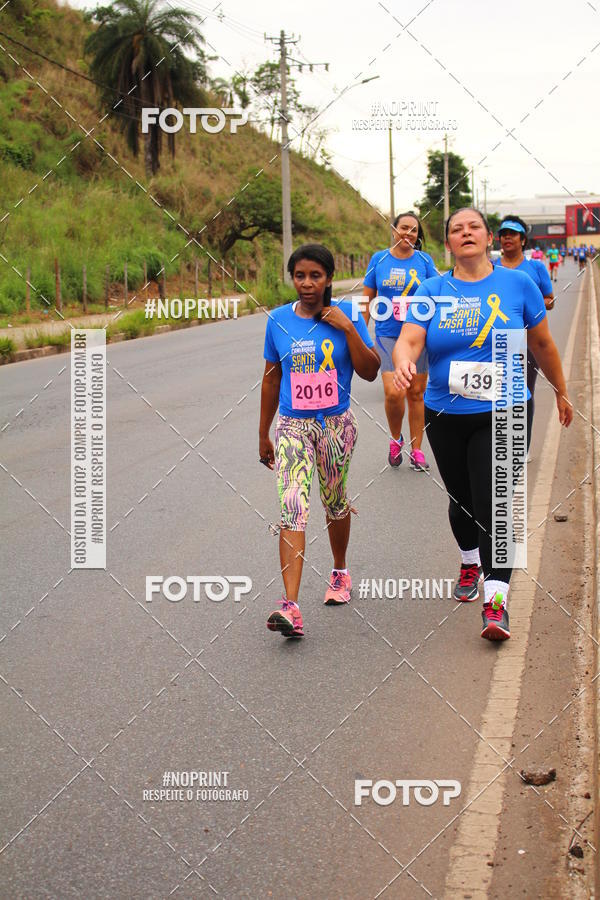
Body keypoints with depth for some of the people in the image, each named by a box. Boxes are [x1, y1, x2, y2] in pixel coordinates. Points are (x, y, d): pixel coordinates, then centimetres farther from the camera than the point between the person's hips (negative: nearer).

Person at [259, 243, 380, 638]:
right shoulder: (279, 320, 0)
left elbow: (370, 371, -7)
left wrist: (348, 328, -18)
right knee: (292, 510, -13)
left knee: (336, 502, 17)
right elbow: (272, 379, 9)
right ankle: (291, 607, -21)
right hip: (292, 427, 0)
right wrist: (263, 434, 13)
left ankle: (340, 572, 44)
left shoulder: (347, 315, -4)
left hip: (336, 424, 0)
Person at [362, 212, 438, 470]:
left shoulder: (424, 260, 2)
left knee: (416, 393, 7)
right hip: (388, 336, -1)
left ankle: (416, 450, 19)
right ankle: (395, 439, 13)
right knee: (393, 393, -14)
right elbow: (367, 299, 8)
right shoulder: (379, 259, 3)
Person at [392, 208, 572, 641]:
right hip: (446, 417, 3)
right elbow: (409, 340, -14)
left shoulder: (517, 284, -2)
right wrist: (403, 363, -37)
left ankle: (496, 602, -11)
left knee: (494, 504, -11)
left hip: (503, 415, -2)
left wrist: (561, 391, 17)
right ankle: (470, 564, 46)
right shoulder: (432, 290, -1)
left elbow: (543, 344, 9)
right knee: (462, 500, 18)